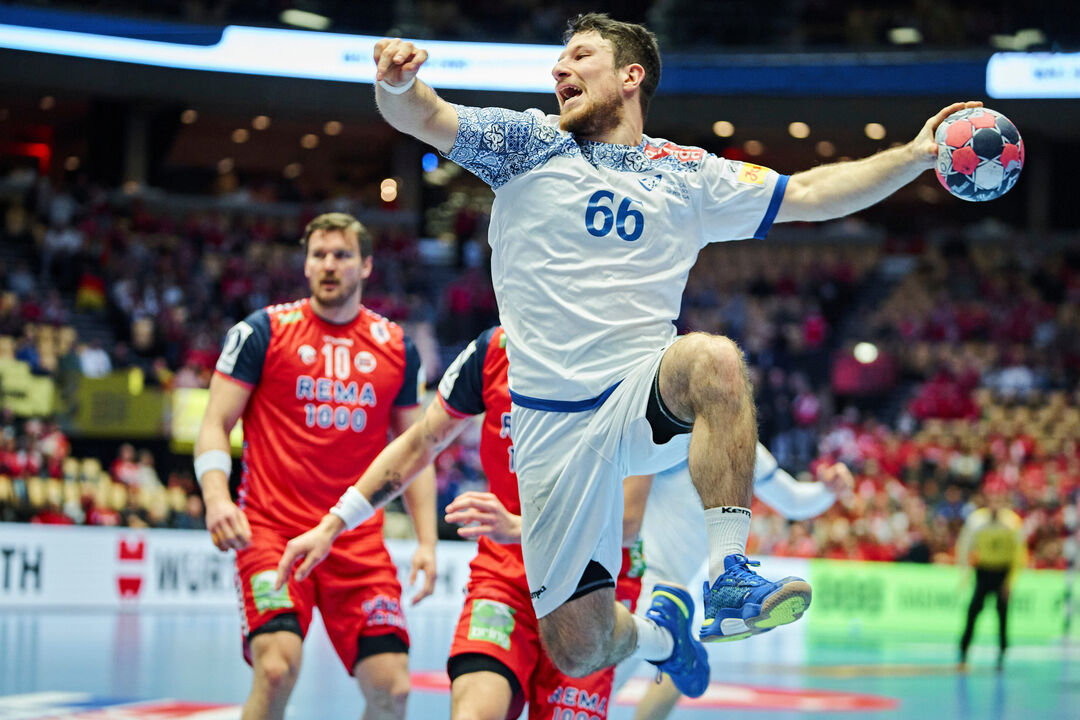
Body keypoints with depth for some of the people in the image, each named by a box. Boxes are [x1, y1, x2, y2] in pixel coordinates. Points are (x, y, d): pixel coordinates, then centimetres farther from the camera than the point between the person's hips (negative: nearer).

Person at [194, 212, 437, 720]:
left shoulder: (395, 347, 11)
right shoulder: (264, 331, 1)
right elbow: (215, 424, 1)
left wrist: (426, 540, 6)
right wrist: (217, 497, -17)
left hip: (359, 540, 3)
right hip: (271, 531, -3)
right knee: (277, 667, -24)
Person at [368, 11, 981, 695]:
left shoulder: (687, 175, 11)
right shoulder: (529, 142, 6)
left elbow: (808, 194, 13)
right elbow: (423, 117, -6)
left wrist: (916, 155, 4)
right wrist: (396, 82, -30)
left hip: (645, 401, 0)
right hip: (553, 426, 0)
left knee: (714, 359, -37)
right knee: (578, 651, -4)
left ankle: (729, 576, -32)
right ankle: (657, 627, 34)